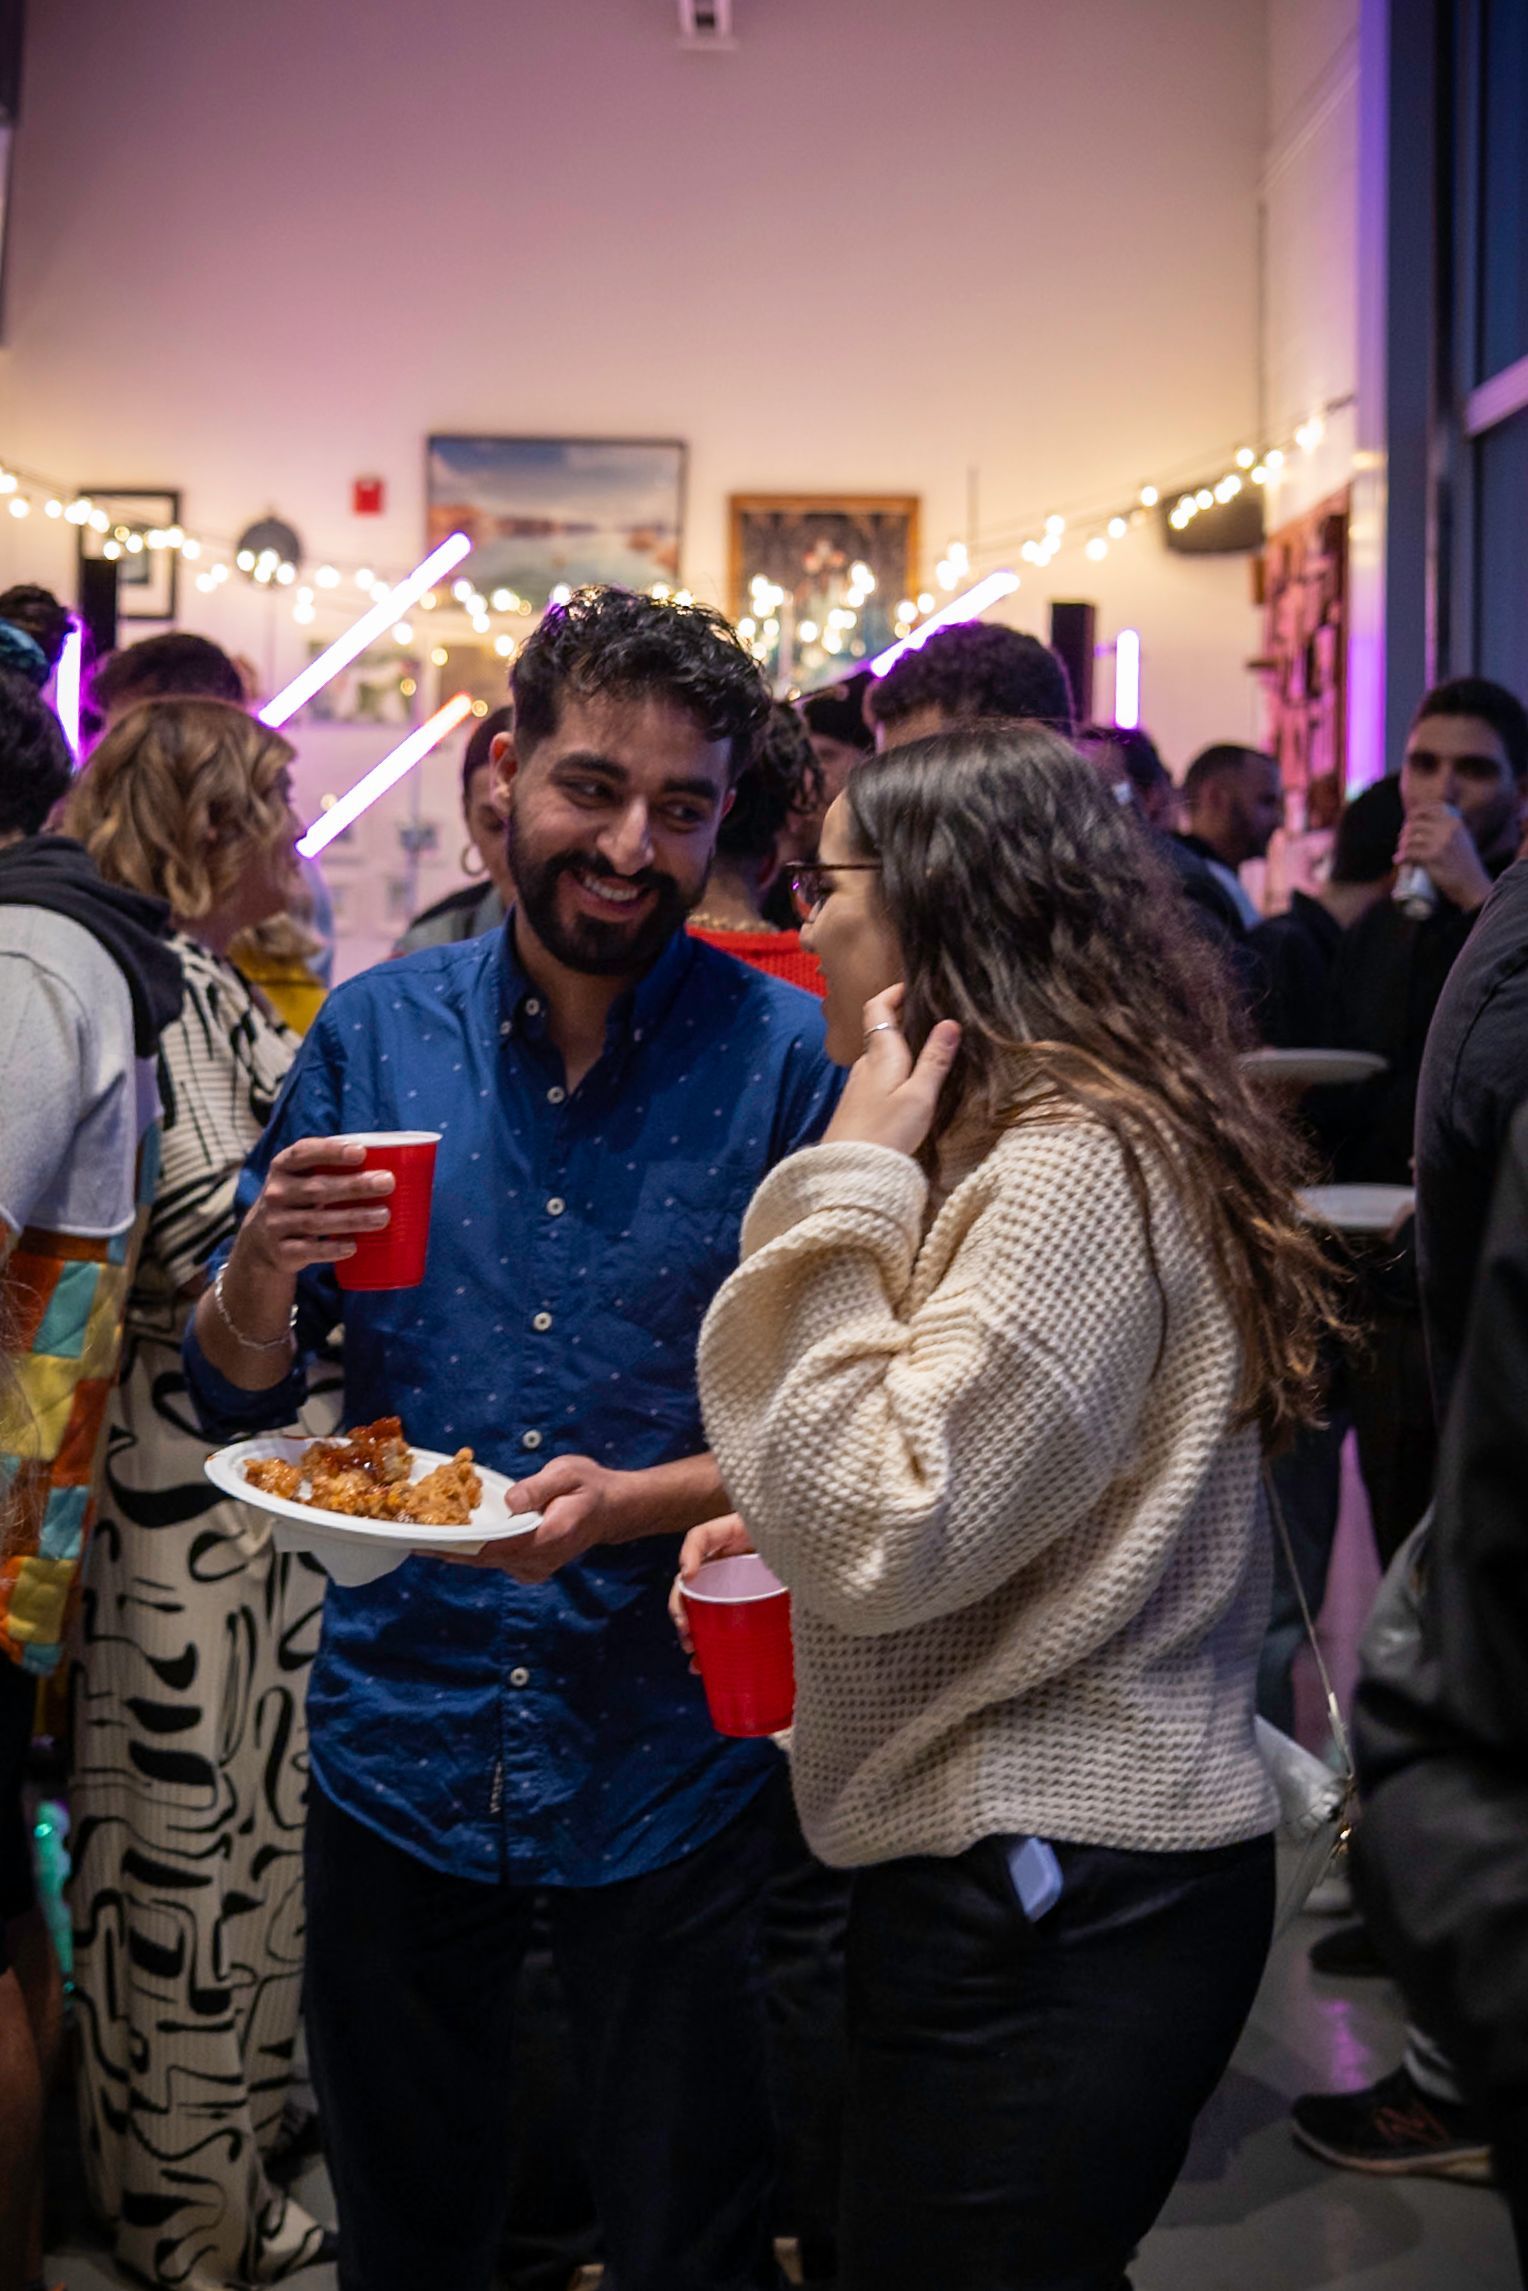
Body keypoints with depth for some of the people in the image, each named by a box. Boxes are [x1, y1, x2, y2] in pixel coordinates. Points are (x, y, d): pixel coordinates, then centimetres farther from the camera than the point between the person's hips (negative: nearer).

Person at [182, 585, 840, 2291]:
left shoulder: (791, 1058, -9)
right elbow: (236, 1396, 2)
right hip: (398, 1745, 3)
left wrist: (634, 1500, -23)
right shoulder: (374, 1034, -1)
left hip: (671, 1761, -2)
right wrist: (264, 1272, -19)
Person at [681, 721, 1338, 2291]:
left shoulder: (1076, 1165, -19)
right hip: (1045, 1863, 10)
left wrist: (851, 1185, -19)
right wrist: (793, 1524, 7)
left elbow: (879, 1540, -24)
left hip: (1052, 1900, -10)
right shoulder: (1083, 1133, 13)